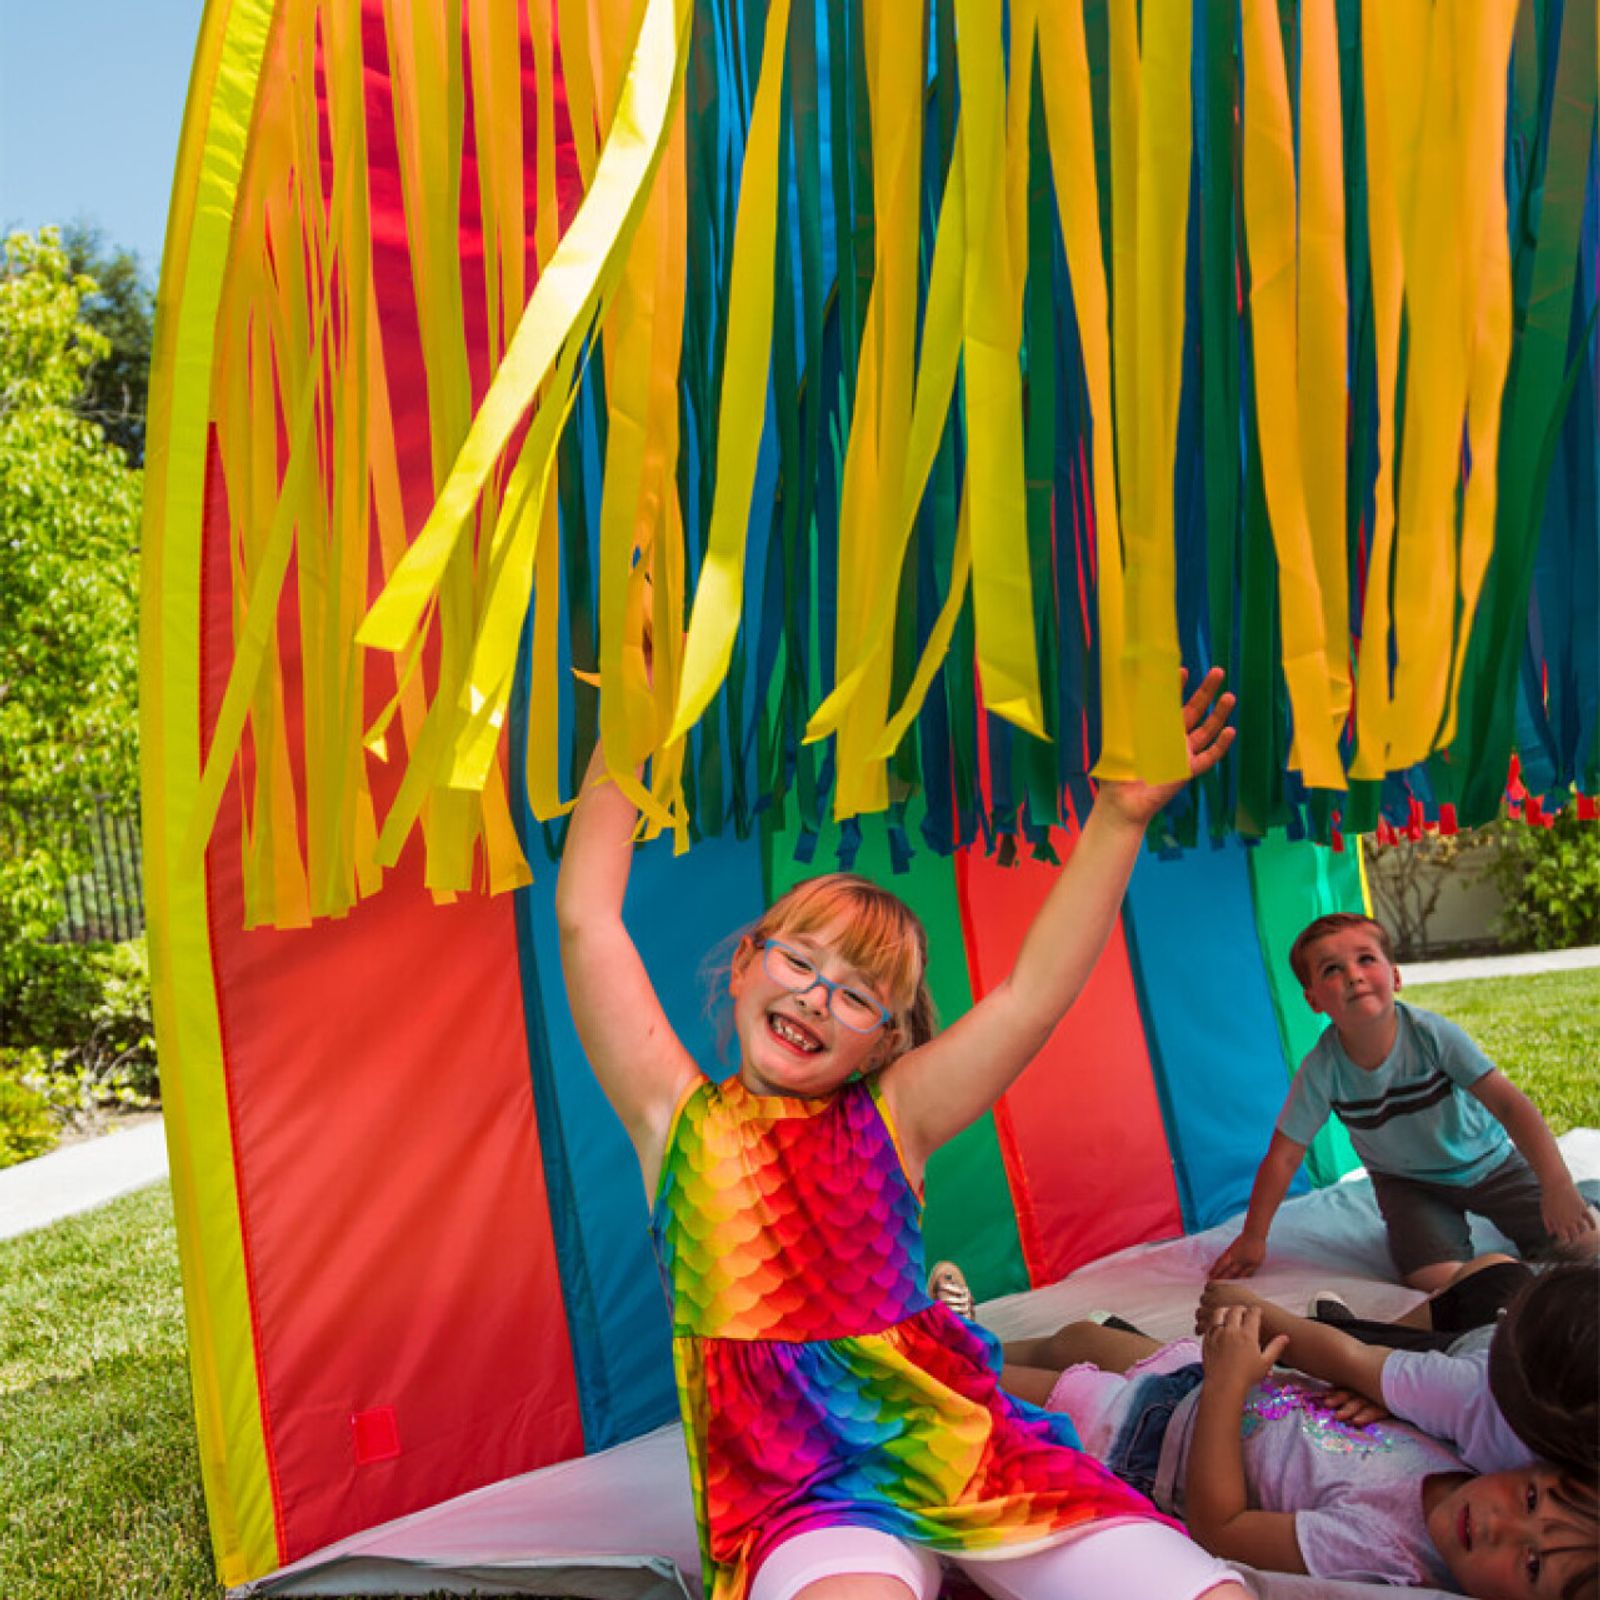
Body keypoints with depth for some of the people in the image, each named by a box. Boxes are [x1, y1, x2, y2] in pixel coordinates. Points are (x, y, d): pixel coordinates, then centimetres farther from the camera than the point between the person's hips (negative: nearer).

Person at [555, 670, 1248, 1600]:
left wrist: (1117, 821, -12)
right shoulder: (680, 1120, 5)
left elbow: (1034, 994, -3)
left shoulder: (888, 1119, 8)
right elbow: (586, 921, 0)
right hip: (798, 1488, -3)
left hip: (971, 1445, 4)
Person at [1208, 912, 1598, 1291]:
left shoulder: (1432, 1034, -28)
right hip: (1409, 1182, 0)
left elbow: (1509, 1103, -27)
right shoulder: (1322, 1068, -25)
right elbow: (1284, 1155, -17)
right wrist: (1253, 1237, -15)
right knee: (1435, 1278, -20)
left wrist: (1557, 1185, -36)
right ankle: (1448, 1226, 12)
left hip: (1485, 1162, 0)